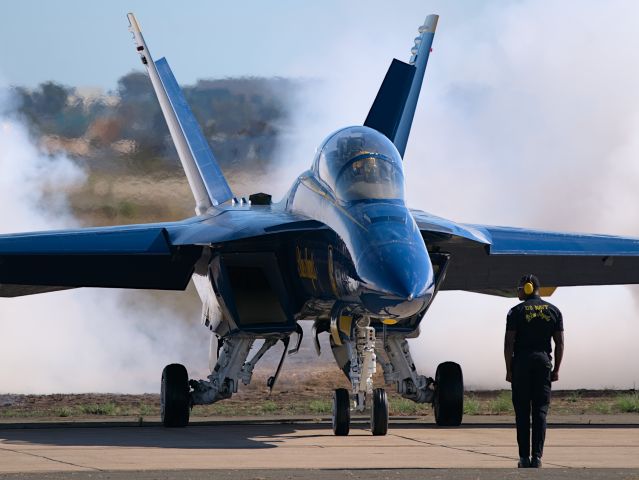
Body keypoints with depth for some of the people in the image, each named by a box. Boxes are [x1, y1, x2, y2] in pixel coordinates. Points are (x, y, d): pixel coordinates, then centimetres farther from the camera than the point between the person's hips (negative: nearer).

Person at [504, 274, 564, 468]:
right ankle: (537, 456, -6)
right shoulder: (553, 311, 7)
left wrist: (509, 370, 0)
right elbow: (559, 343, 5)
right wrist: (556, 369, 10)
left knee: (522, 411, 3)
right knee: (540, 410, 2)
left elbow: (509, 343, -5)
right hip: (543, 360, 2)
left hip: (521, 362, -2)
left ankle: (524, 457, 0)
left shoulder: (516, 311, -2)